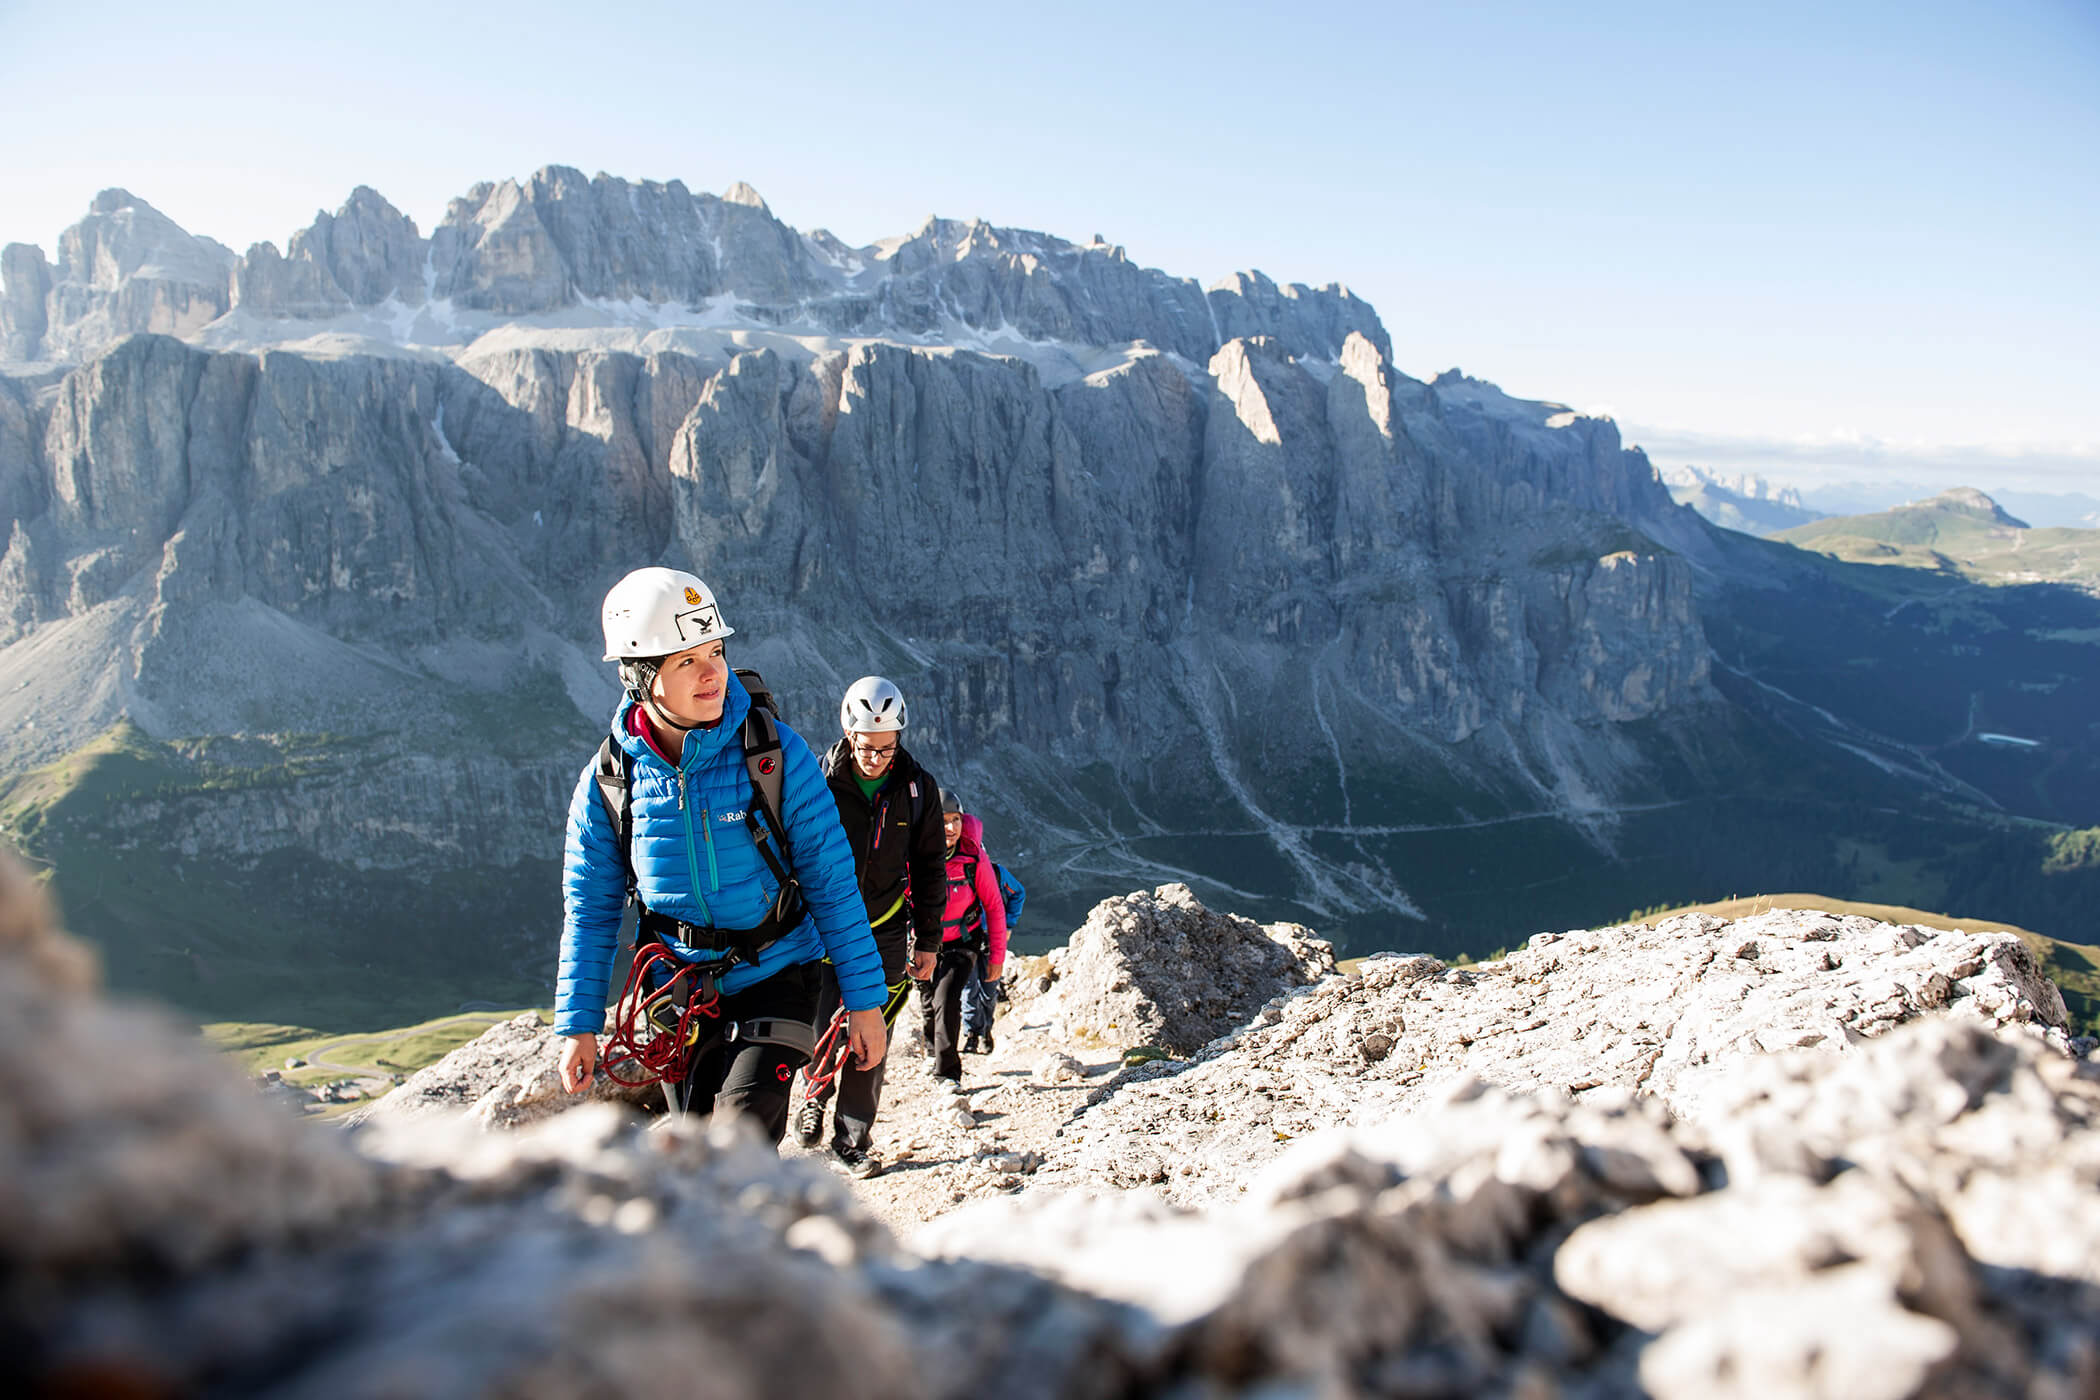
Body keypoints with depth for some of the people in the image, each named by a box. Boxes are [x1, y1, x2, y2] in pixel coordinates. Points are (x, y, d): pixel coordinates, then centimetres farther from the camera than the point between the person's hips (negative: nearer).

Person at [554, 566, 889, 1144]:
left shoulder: (777, 754, -14)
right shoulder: (610, 780, -7)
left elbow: (832, 880, -10)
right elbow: (589, 908, 3)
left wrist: (864, 999, -9)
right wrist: (578, 1025, 1)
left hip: (776, 977, -3)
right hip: (680, 993, 3)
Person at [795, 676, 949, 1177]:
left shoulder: (918, 788, -4)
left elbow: (930, 868, 6)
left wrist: (928, 941, 6)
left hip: (885, 930, 2)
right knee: (821, 1028, -11)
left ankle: (851, 1143, 17)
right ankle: (814, 1096, 22)